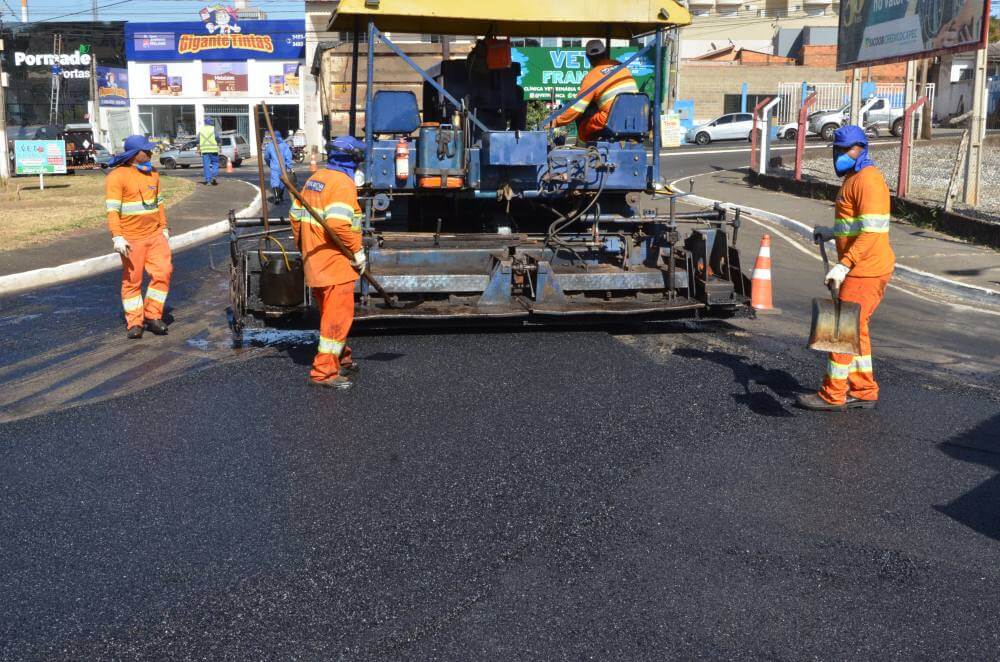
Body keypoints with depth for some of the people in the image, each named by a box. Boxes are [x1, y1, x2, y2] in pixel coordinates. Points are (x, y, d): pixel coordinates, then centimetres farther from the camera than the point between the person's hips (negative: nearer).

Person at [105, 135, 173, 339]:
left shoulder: (152, 174, 11)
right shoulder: (118, 176, -9)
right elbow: (112, 210, -14)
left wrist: (164, 228, 19)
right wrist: (117, 237, -22)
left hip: (155, 234, 5)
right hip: (131, 238, -5)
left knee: (163, 272, -5)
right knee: (132, 280, 2)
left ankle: (152, 315, 9)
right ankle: (134, 323, 12)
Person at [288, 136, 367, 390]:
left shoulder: (315, 178, 12)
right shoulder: (343, 183, -14)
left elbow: (296, 215, 16)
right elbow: (338, 222, -26)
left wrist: (305, 246, 25)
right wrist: (357, 251, -17)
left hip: (314, 261, 9)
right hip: (335, 263, -9)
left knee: (330, 314, 20)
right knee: (338, 317, -4)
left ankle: (342, 360, 35)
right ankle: (324, 371, -3)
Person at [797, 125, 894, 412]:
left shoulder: (868, 180, -16)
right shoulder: (854, 178, 17)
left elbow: (871, 231, -24)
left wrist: (844, 265, -28)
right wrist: (832, 232, 23)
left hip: (866, 271, -11)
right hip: (863, 269, 11)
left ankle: (833, 395, 0)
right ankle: (863, 391, 23)